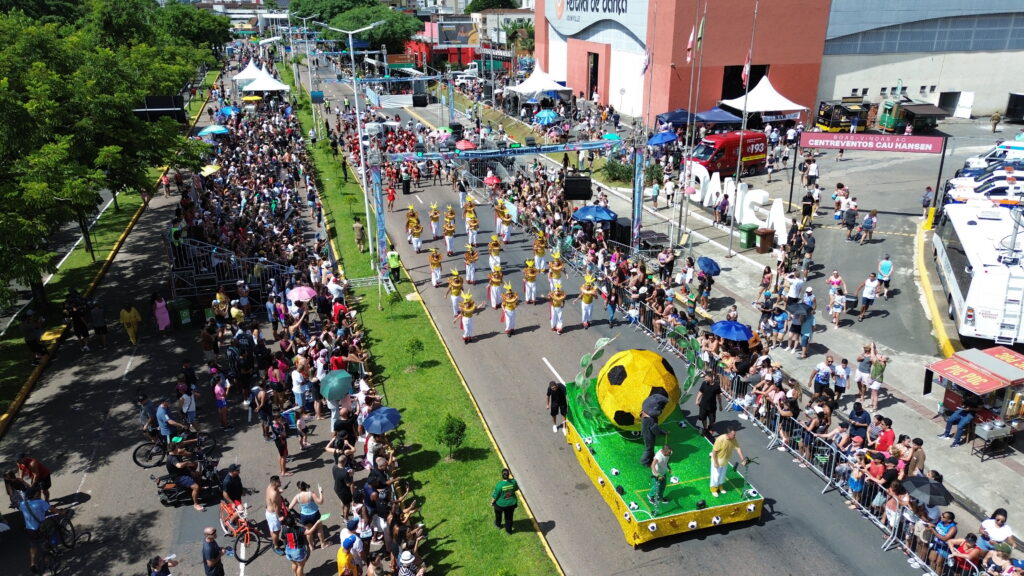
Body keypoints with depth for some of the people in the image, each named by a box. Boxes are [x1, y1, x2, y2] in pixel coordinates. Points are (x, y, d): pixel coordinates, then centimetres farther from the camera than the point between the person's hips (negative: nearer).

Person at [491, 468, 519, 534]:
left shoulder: (499, 485, -33)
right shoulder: (513, 481, -24)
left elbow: (495, 496, -20)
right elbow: (516, 488, -1)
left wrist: (492, 502, 1)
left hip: (500, 504, -2)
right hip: (511, 504, 2)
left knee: (498, 514, 31)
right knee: (509, 517, 26)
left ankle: (498, 525, 56)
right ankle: (509, 530, 44)